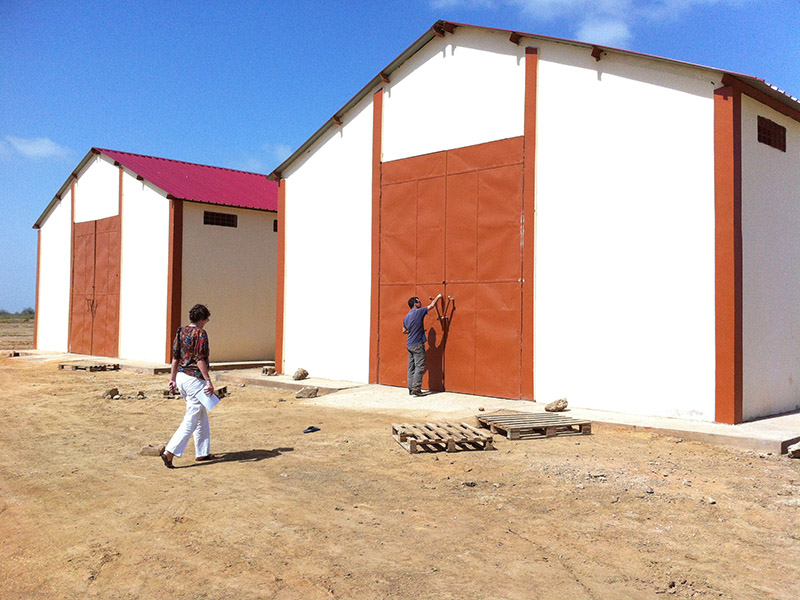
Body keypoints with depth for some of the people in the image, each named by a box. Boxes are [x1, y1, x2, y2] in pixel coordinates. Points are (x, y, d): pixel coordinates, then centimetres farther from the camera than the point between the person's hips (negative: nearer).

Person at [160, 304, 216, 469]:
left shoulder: (181, 331, 10)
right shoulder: (200, 333, -13)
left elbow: (175, 357, 12)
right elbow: (200, 360, -19)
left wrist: (172, 378, 16)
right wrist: (208, 381, -17)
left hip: (181, 377, 9)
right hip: (195, 379, -9)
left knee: (201, 417, 19)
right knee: (191, 420, -4)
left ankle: (202, 452, 25)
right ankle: (170, 452, -12)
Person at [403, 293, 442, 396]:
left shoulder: (406, 317, 13)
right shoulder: (419, 312, -10)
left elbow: (404, 331, 22)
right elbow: (432, 305, -2)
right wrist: (438, 297, 13)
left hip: (409, 345, 8)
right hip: (417, 345, -8)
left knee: (411, 367, 9)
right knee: (419, 367, -6)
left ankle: (411, 388, 11)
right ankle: (416, 389, -9)